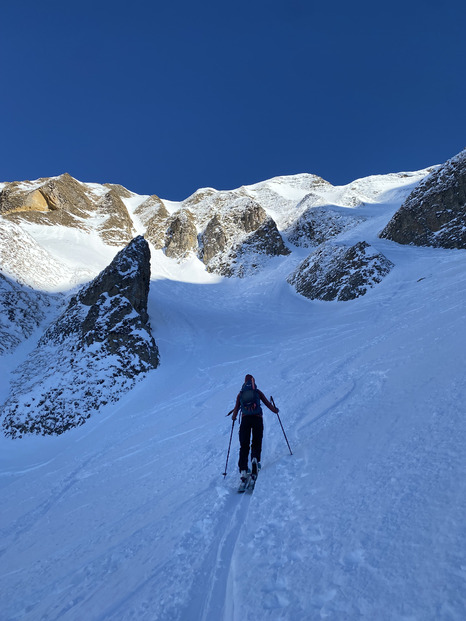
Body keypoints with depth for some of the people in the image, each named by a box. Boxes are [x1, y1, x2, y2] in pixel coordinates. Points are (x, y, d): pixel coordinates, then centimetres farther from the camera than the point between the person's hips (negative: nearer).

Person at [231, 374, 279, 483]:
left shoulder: (240, 394, 12)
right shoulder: (257, 392, 9)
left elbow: (236, 408, 12)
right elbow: (267, 403, 11)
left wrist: (234, 417, 32)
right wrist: (275, 410, 28)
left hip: (245, 419, 1)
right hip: (257, 418, -1)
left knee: (244, 445, 5)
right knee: (257, 442, 9)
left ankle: (243, 469, -5)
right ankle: (255, 458, -20)